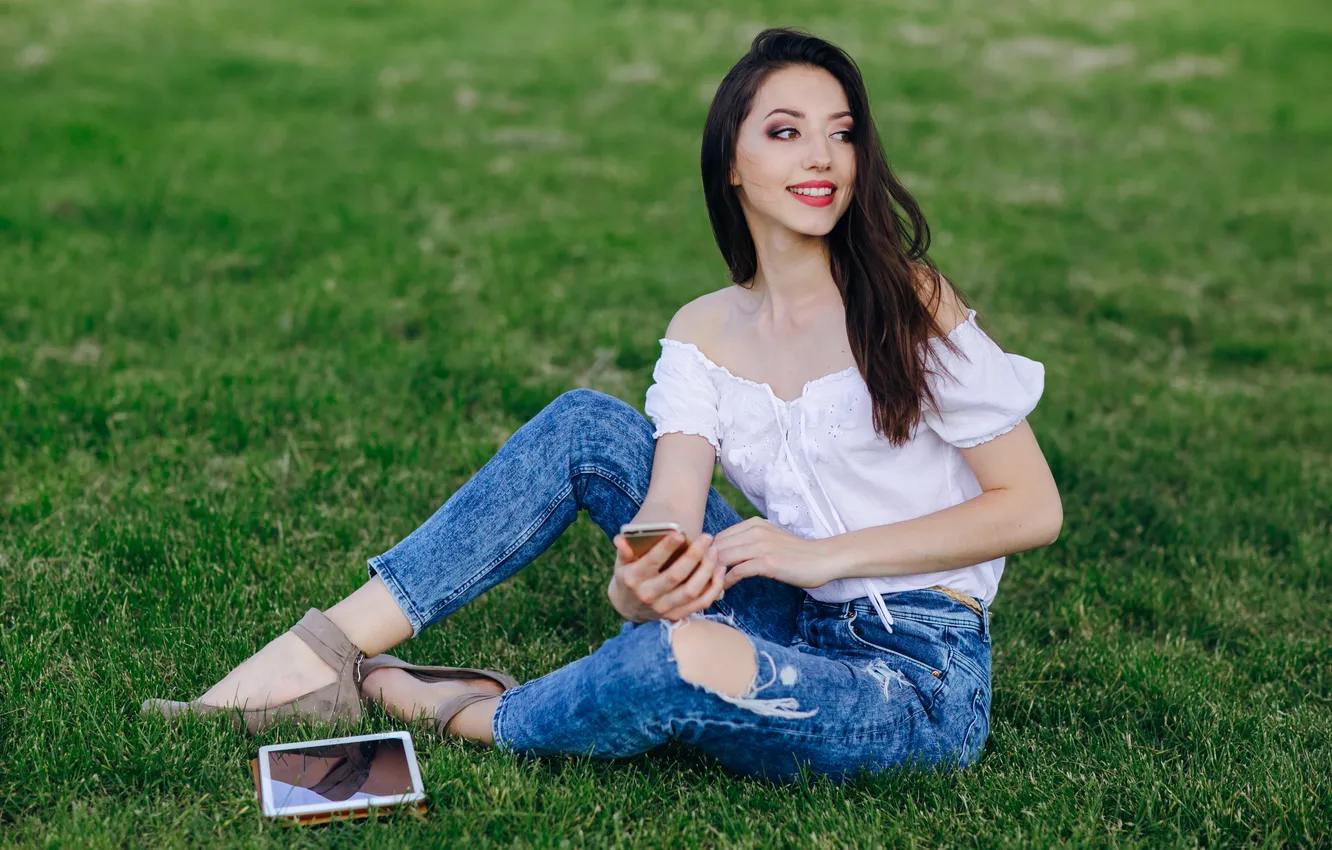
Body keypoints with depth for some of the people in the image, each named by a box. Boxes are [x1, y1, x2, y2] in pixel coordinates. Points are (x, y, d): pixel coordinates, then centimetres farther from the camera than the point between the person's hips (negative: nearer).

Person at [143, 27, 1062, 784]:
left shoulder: (908, 303, -10)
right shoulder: (703, 333, 4)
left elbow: (1033, 508, -11)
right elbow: (671, 511, -11)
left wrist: (824, 552, -19)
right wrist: (642, 581, -36)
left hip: (922, 686, -4)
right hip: (797, 634, 5)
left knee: (676, 656, -37)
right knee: (587, 426, -10)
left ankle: (458, 713, -7)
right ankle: (327, 649, -12)